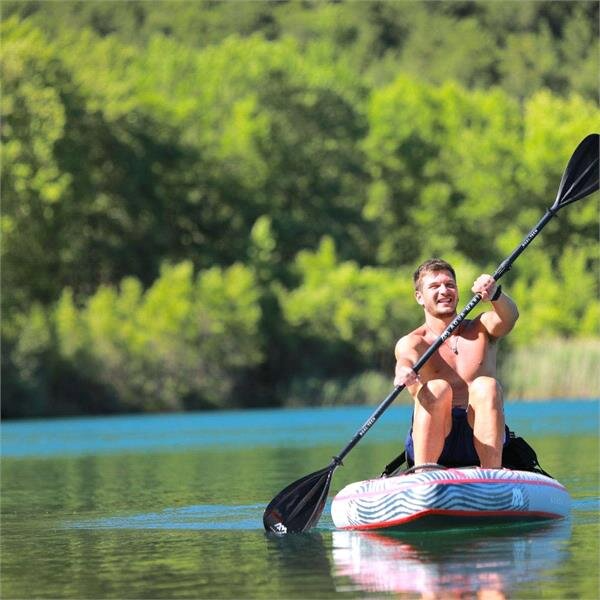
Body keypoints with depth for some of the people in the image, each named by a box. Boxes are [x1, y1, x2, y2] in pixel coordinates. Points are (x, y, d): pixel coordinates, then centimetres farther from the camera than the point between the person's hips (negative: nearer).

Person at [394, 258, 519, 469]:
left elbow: (508, 317, -8)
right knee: (436, 388, -28)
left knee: (486, 385, -25)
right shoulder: (412, 342, 7)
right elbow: (407, 358, -17)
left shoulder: (480, 329, 15)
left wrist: (495, 294, -32)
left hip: (481, 435, 1)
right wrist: (404, 371, -43)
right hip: (432, 441, -1)